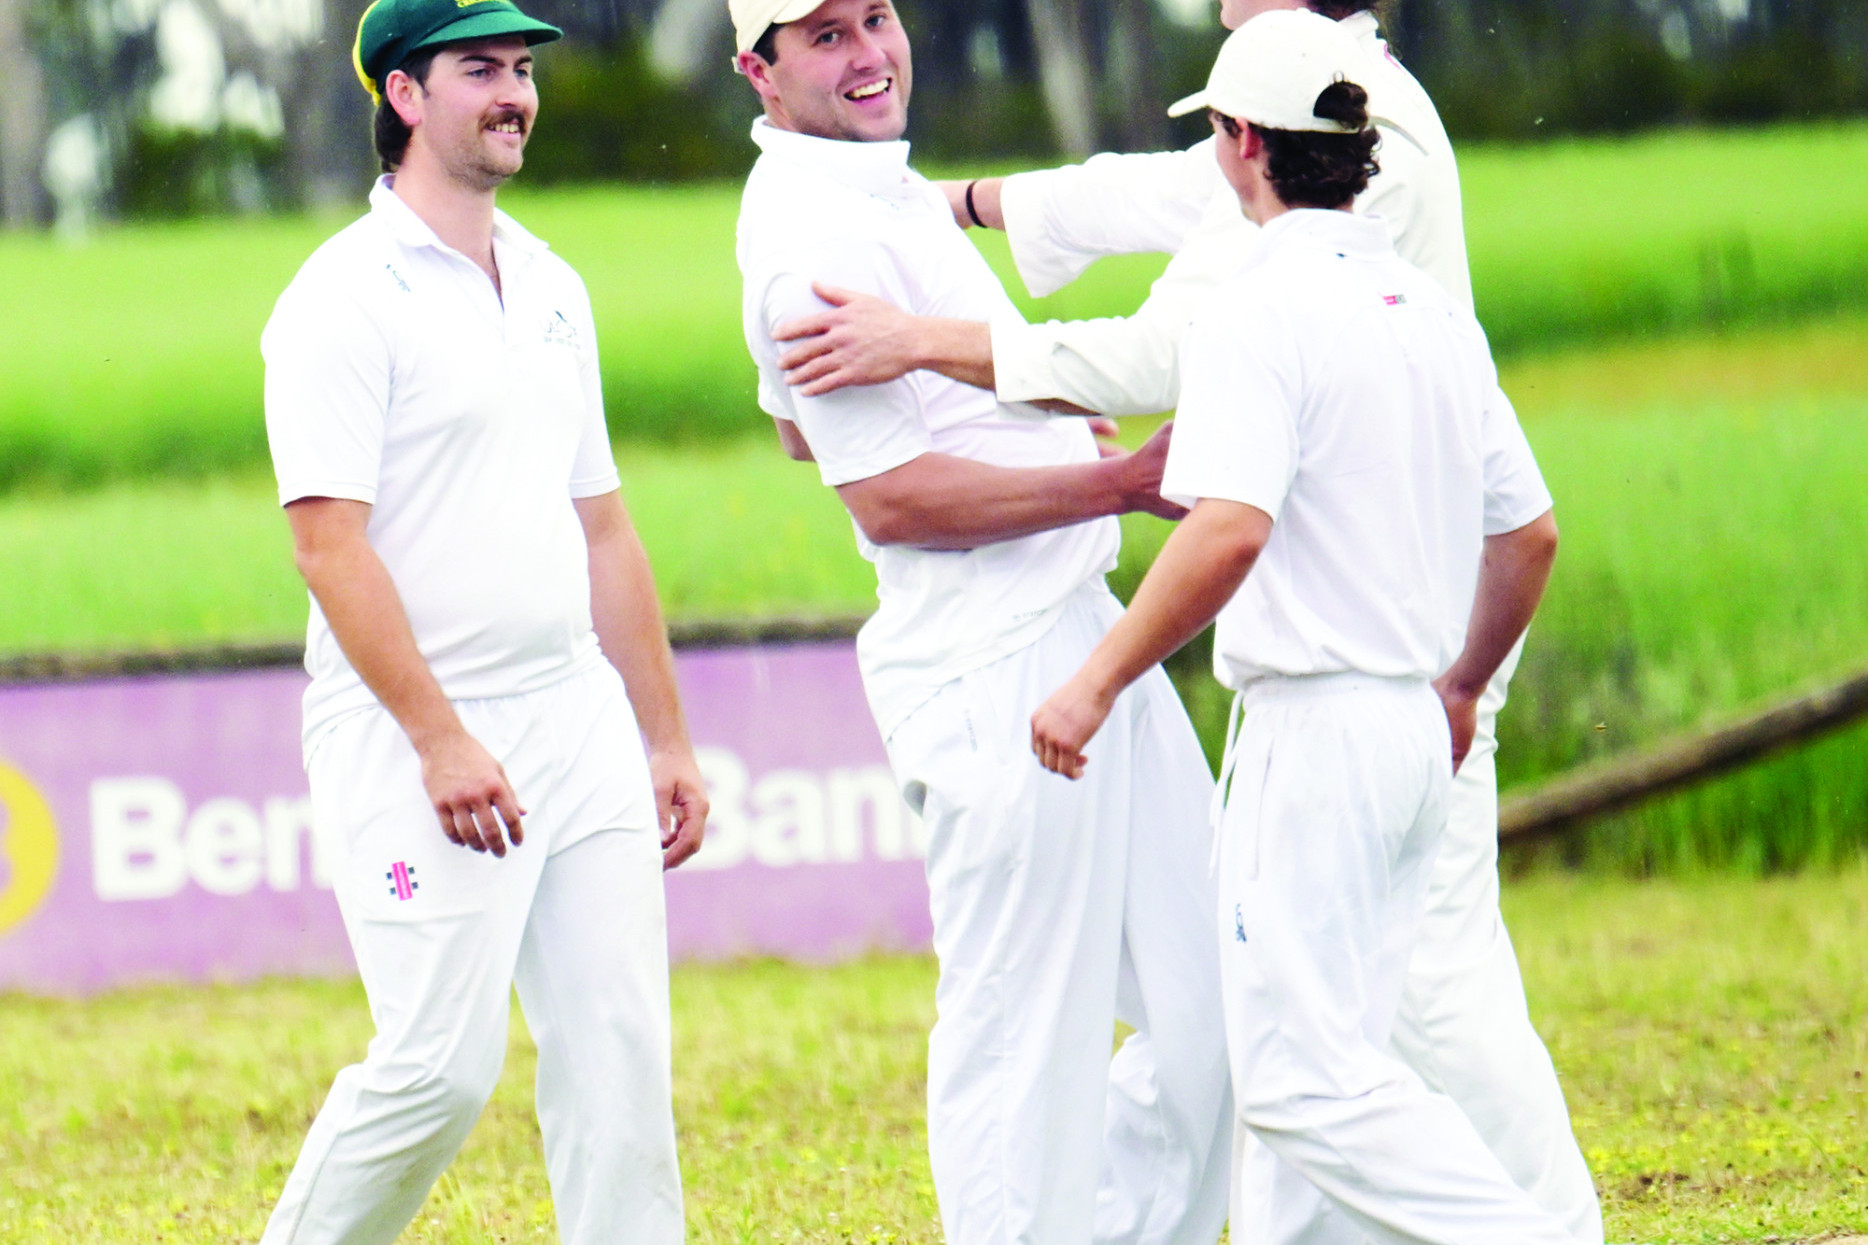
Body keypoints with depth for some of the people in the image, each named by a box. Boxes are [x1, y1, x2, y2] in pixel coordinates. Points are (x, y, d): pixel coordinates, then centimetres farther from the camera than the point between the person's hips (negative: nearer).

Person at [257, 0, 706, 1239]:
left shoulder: (553, 289, 16)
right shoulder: (347, 295, -8)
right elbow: (330, 537, -16)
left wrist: (666, 740, 17)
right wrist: (439, 739, -23)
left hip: (578, 717, 7)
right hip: (410, 730, -7)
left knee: (620, 1047, 1)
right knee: (442, 1062, -11)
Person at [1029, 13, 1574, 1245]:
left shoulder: (1261, 310, -13)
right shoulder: (1435, 310, 12)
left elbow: (1228, 530, -26)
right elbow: (1530, 531, 17)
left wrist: (1097, 684, -19)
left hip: (1316, 725, -9)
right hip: (1415, 733, 9)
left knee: (1300, 1071, -10)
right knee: (1316, 1053, 14)